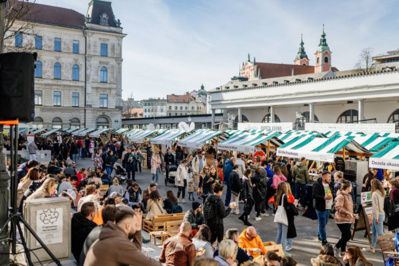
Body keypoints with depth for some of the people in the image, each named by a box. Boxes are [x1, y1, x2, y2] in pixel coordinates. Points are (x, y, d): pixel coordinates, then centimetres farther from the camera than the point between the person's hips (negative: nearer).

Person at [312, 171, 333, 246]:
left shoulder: (329, 184, 11)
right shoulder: (317, 185, -15)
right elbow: (314, 195, -23)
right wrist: (324, 197, -28)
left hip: (328, 207, 8)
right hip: (321, 207, -8)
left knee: (325, 222, 20)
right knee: (322, 224, -3)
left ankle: (319, 234, 41)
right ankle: (324, 240, 5)